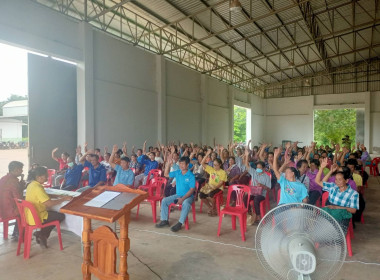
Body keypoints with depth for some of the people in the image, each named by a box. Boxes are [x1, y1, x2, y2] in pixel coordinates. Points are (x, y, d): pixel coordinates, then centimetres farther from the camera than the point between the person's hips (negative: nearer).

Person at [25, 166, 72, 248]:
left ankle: (42, 235, 21)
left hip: (29, 215, 10)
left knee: (53, 213, 26)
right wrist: (64, 199, -17)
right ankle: (42, 234, 9)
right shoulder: (37, 188, -24)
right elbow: (49, 203, -26)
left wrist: (59, 196, 9)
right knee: (61, 216, 1)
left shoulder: (31, 185, 6)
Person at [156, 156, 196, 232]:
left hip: (188, 196, -6)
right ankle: (164, 220, -1)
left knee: (186, 203, -38)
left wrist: (183, 198, -24)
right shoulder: (177, 173, 4)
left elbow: (192, 189, -16)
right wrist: (168, 164, -2)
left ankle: (180, 223, -28)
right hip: (177, 195, 6)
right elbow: (166, 174, 12)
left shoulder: (191, 176, -12)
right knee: (164, 201, -8)